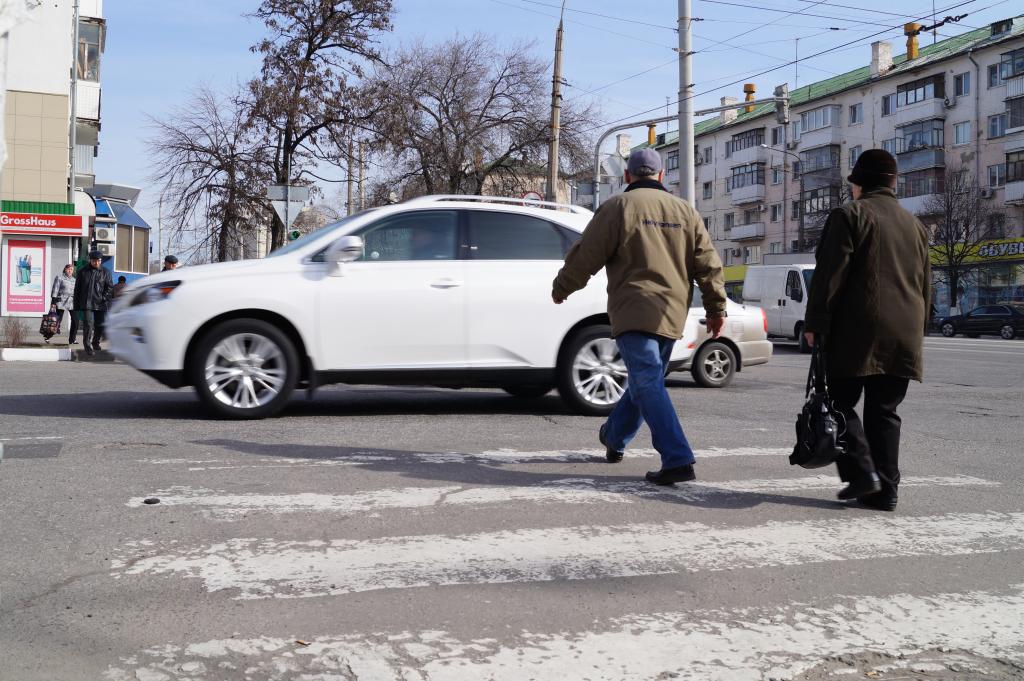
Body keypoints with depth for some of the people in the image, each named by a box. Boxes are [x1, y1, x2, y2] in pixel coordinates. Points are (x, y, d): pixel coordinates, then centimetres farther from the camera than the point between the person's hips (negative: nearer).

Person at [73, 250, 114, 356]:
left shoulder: (105, 272, 7)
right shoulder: (83, 272, 6)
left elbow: (110, 287, 6)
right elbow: (77, 289, 10)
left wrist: (104, 298, -9)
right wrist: (76, 304, 7)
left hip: (100, 304, 2)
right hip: (87, 304, -2)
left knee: (100, 325, 7)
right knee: (88, 324, -13)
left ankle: (95, 342, 29)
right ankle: (88, 346, -7)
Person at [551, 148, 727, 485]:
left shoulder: (618, 207, -2)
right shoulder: (685, 211, 14)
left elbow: (586, 255, -3)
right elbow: (708, 264, 10)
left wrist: (562, 287, 11)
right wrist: (716, 307, 15)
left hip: (634, 312, -6)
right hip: (672, 315, 6)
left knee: (647, 383, -11)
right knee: (645, 379, 20)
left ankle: (677, 460, -21)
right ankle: (614, 437, 40)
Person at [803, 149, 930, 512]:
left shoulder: (849, 215, -2)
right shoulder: (915, 225, 18)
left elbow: (829, 275, -10)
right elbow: (925, 287, 20)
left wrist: (815, 323, -8)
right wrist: (916, 333, 25)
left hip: (856, 332, -6)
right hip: (903, 335, 6)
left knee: (841, 401, 4)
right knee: (884, 411, 8)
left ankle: (861, 471, -9)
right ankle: (885, 489, 6)